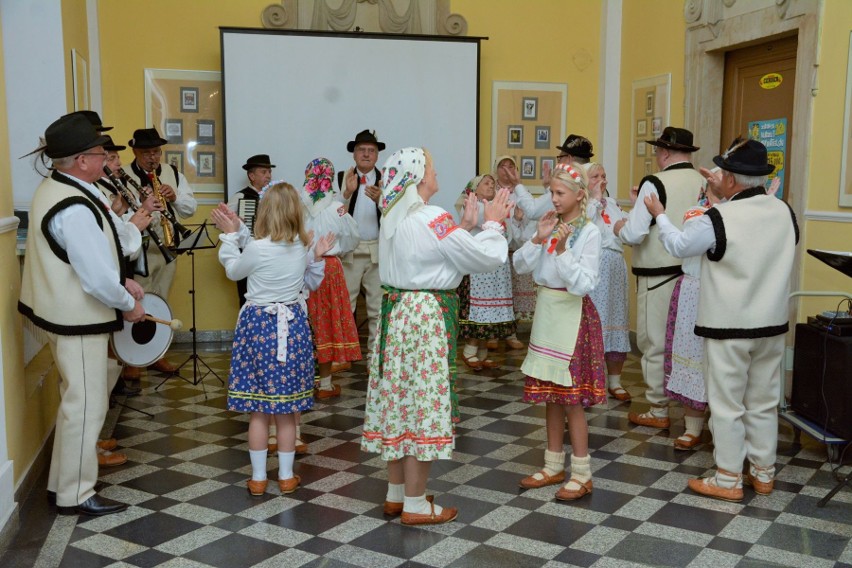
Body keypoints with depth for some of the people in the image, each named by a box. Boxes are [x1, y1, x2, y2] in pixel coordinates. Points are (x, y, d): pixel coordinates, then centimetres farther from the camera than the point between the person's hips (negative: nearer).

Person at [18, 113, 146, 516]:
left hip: (62, 310, 11)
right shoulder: (75, 210, -27)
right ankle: (75, 495, 15)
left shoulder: (54, 189, 6)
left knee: (77, 399, 23)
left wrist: (121, 280, 10)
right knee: (85, 404, 1)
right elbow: (98, 279, -26)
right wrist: (129, 304, -9)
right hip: (77, 318, -11)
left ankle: (61, 482, 37)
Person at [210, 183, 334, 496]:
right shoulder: (303, 247, -1)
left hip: (258, 324, -3)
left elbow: (233, 270, 5)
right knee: (287, 409, 11)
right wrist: (318, 257, 8)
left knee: (258, 409, 7)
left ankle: (258, 477, 15)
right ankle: (286, 476, 19)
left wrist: (230, 235, 12)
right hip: (293, 325, 3)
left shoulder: (256, 248, -15)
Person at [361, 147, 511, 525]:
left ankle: (396, 494, 27)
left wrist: (466, 226, 14)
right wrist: (492, 223, 2)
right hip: (426, 319, -9)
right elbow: (486, 258, -14)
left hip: (396, 312, 9)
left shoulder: (394, 217, 9)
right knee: (423, 406, 0)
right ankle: (415, 505, 11)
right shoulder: (433, 219, -17)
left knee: (399, 400, 15)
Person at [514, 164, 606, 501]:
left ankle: (581, 474, 11)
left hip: (572, 314, -6)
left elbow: (584, 284, -17)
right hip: (546, 311, 6)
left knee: (571, 396, -1)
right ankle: (554, 466, 25)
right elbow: (520, 266, 3)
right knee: (550, 393, 13)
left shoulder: (589, 232, -11)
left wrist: (562, 250, -25)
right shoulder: (550, 226, 6)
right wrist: (538, 238, -10)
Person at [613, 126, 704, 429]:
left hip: (658, 277, -5)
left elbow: (634, 233, -17)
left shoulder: (654, 183, -15)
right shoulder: (705, 183, 1)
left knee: (655, 343, 6)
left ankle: (658, 411, 15)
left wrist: (619, 228, 4)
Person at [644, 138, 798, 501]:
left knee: (727, 404, 5)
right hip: (771, 324, 6)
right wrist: (726, 197, 26)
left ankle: (728, 481, 13)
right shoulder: (784, 211, -2)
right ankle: (763, 474, 27)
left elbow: (681, 245, -1)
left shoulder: (717, 219, -19)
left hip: (728, 326, -6)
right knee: (764, 402, 16)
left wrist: (659, 215, 16)